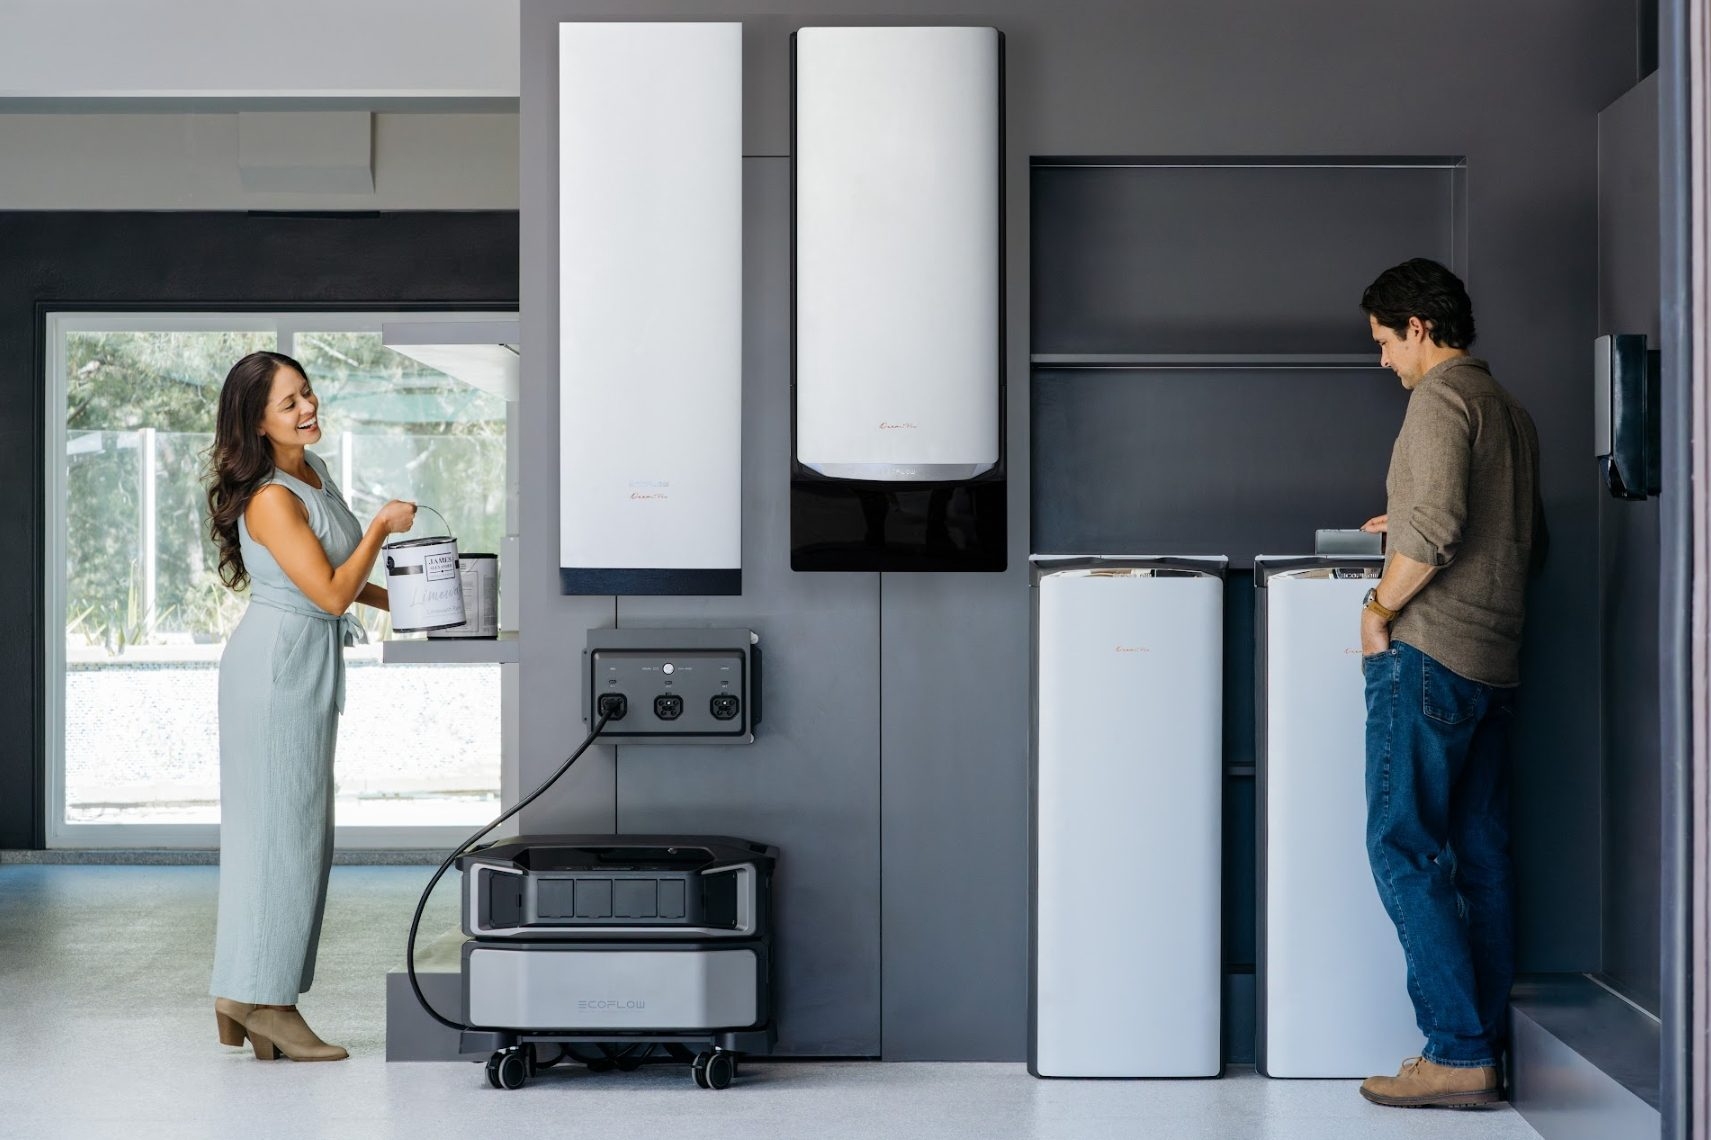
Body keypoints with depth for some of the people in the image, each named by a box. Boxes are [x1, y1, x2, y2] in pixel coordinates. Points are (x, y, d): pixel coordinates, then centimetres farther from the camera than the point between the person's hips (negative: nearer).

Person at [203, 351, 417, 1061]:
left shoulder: (314, 470, 11)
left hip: (307, 664, 10)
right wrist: (382, 527, -10)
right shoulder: (271, 499, -18)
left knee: (301, 832, 10)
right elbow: (331, 594, -19)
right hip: (278, 662, -10)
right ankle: (261, 999, 2)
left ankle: (248, 1001, 16)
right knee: (282, 828, -6)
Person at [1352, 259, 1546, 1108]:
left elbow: (1434, 523, -22)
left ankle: (1455, 1053, -10)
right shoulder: (1511, 412, 19)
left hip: (1429, 654, -9)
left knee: (1403, 848, -8)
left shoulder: (1440, 397, -9)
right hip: (1495, 661, 9)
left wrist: (1381, 606, -11)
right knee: (1479, 855, 8)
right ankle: (1483, 1051, 11)